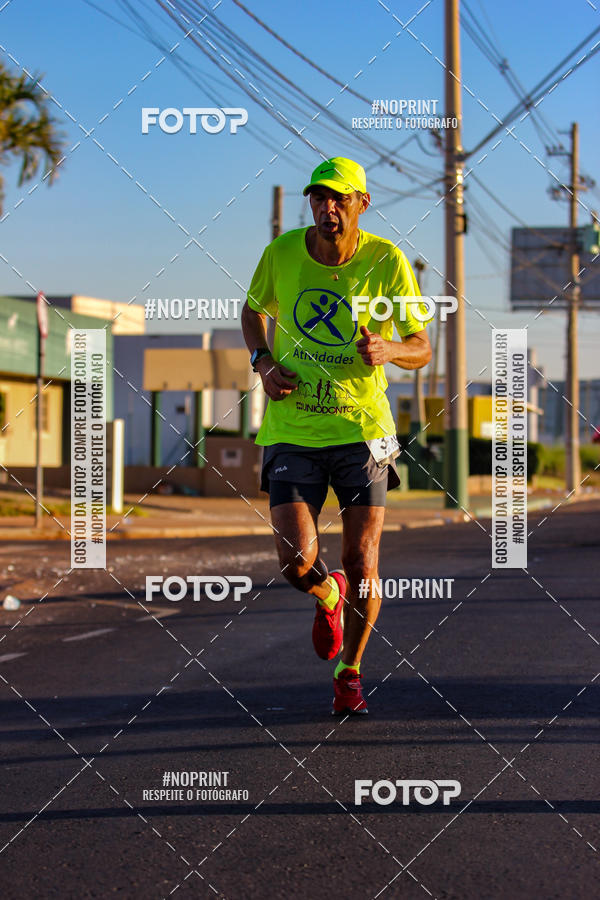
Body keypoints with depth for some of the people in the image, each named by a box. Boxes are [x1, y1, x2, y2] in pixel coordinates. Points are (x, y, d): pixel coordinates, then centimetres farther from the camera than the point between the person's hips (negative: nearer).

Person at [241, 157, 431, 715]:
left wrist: (389, 349, -22)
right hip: (291, 432, 0)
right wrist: (263, 361, -2)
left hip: (361, 429, 0)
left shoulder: (387, 261, -7)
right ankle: (329, 597, 25)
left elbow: (421, 349, 1)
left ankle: (349, 675, 26)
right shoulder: (282, 253, -4)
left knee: (361, 565, 0)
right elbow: (253, 310, 17)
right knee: (297, 563, -14)